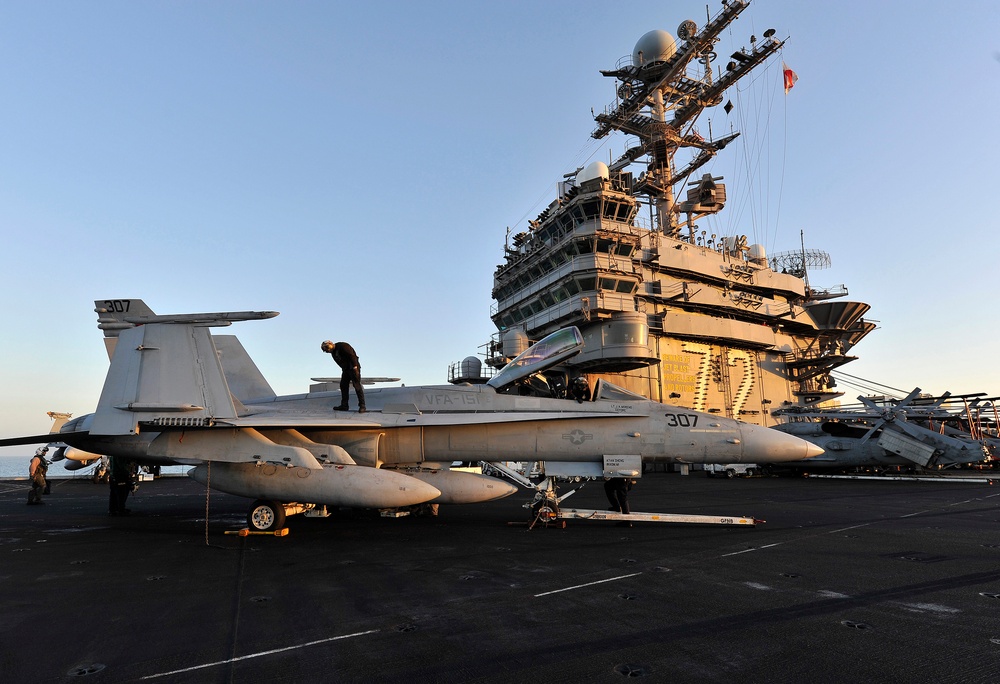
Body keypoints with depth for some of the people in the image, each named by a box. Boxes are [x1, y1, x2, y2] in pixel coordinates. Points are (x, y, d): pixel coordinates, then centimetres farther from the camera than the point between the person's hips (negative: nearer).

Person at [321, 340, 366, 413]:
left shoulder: (342, 346, -14)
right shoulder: (333, 353, 14)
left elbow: (352, 355, -20)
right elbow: (341, 362, 16)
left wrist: (355, 366, -24)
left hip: (353, 368, -10)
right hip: (346, 369, 10)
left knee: (357, 386, -11)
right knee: (343, 385, 7)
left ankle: (362, 406, -11)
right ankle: (344, 406, 13)